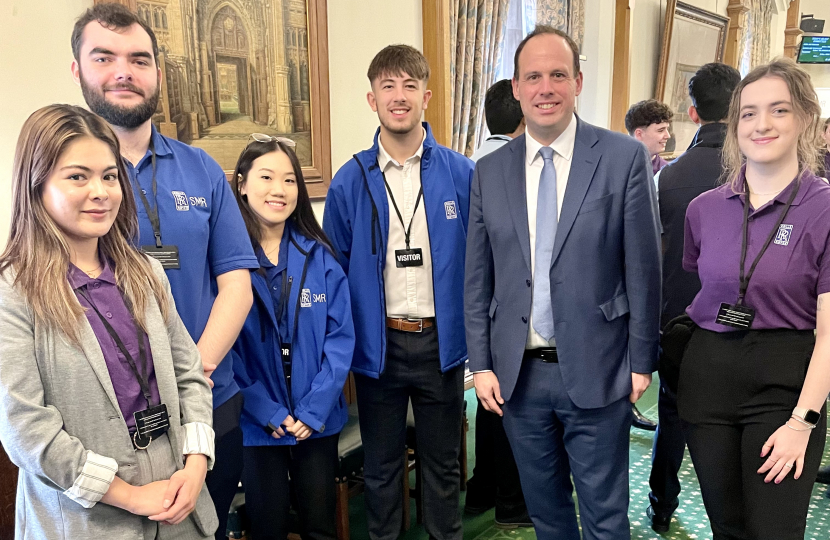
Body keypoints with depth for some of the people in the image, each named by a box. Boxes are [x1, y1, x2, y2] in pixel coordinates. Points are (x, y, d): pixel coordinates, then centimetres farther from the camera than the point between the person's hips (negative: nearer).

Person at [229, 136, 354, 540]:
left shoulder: (318, 256, -2)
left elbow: (341, 337, -4)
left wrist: (314, 409, -11)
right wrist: (268, 412, -14)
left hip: (317, 421, 2)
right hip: (256, 424, -2)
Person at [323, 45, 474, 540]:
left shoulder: (462, 174, -4)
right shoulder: (350, 182, -2)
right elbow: (336, 269, 4)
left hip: (441, 342, 0)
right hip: (378, 344, 0)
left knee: (443, 463, 17)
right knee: (381, 466, 17)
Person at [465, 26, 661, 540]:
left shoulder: (625, 158, -6)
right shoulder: (489, 171, 3)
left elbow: (643, 268, -5)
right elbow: (478, 278, 5)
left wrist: (641, 360, -3)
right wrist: (482, 363, 2)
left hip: (596, 372, -3)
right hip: (517, 374, 3)